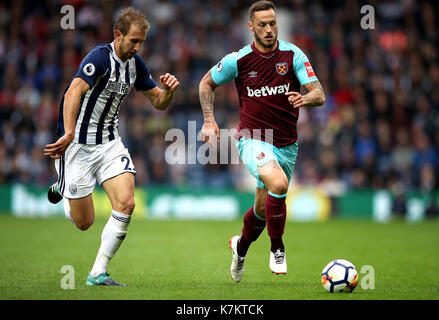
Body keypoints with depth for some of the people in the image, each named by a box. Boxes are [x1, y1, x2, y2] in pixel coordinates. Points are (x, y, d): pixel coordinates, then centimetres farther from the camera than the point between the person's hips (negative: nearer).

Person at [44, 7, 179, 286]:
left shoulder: (135, 64, 3)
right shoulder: (100, 57, -20)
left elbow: (159, 102, 13)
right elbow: (74, 91, -35)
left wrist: (168, 90, -11)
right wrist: (69, 133, -49)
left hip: (110, 142, 6)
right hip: (78, 145, -6)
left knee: (126, 204, -15)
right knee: (84, 222, 2)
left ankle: (98, 273, -4)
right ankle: (64, 189, 38)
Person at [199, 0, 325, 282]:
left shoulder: (293, 55, -6)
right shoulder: (238, 60, -8)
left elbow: (319, 95, -10)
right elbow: (207, 83, 9)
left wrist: (305, 99, -32)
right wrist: (209, 119, -1)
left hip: (286, 144, 3)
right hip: (253, 139, -3)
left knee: (263, 208, 11)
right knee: (279, 184, -31)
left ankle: (241, 246, 43)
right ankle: (277, 248, -11)